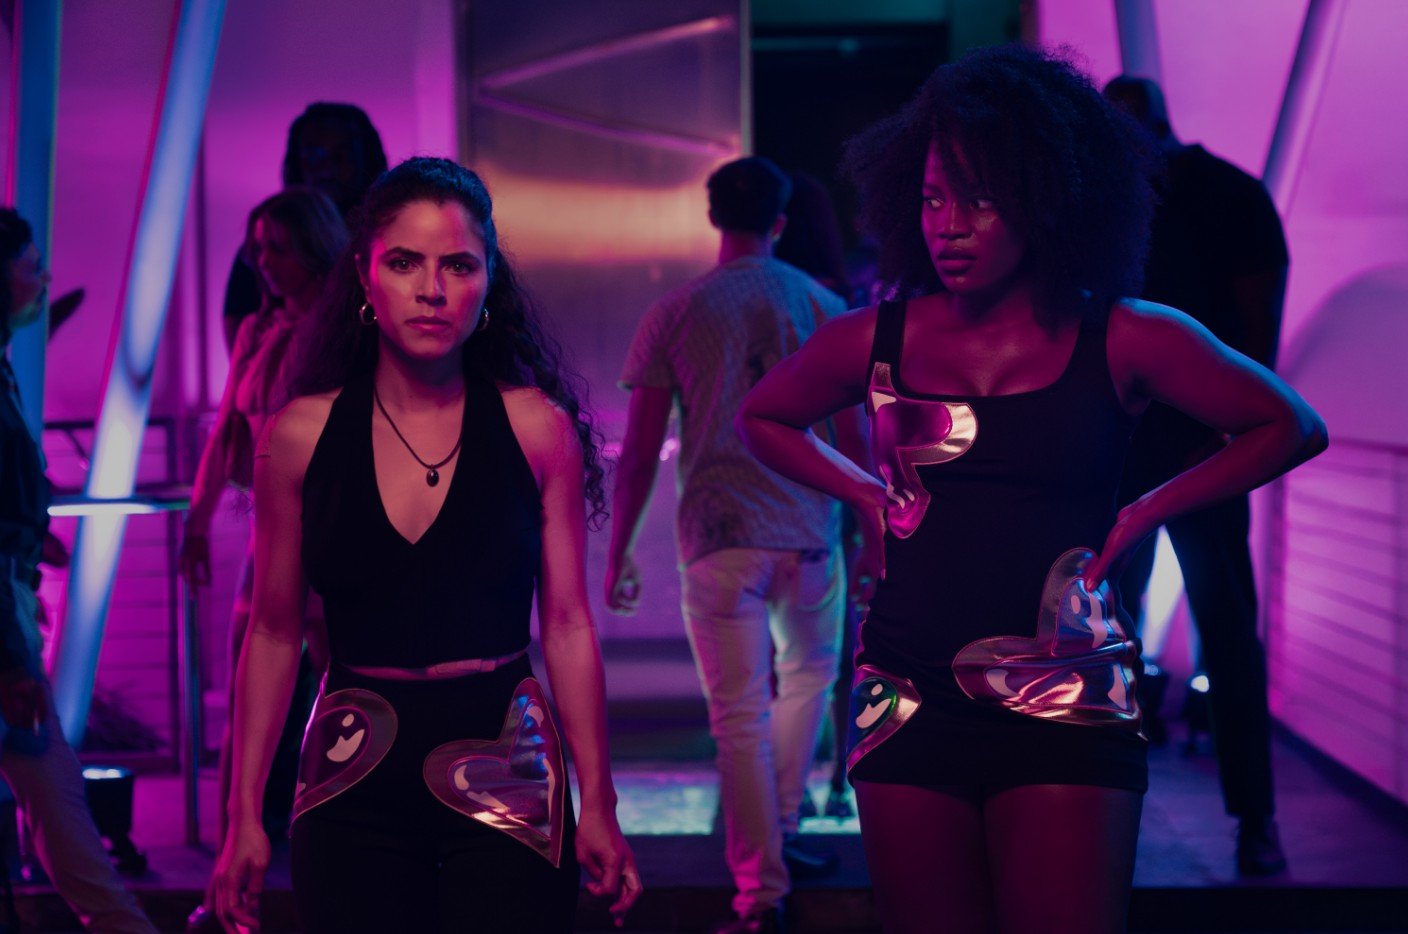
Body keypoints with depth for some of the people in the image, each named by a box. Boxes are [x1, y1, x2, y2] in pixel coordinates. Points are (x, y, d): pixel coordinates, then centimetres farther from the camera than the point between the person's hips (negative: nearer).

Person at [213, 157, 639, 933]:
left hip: (507, 793, 0)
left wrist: (598, 805, -3)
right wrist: (244, 815, 2)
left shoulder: (538, 427, -1)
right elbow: (274, 634, 4)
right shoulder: (299, 435, 0)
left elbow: (568, 626, 0)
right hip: (354, 790, 1)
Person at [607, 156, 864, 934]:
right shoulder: (821, 306, 3)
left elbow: (639, 454, -1)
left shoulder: (673, 315, 1)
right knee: (810, 672, 27)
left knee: (739, 718, 1)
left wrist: (618, 552, 8)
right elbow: (856, 435, 5)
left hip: (718, 541, -1)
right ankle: (777, 831, 27)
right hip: (808, 535, 1)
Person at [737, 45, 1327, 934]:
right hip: (911, 704, 2)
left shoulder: (1121, 342, -2)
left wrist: (1139, 515, 2)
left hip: (1065, 710, -2)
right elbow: (763, 417, 24)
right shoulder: (872, 340, 5)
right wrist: (868, 494, 11)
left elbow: (1291, 427, 7)